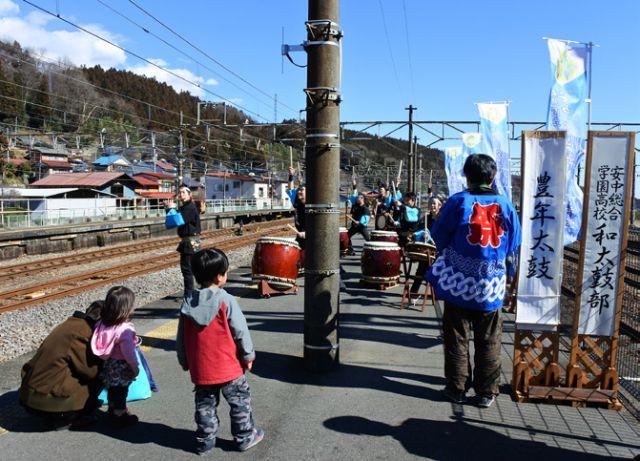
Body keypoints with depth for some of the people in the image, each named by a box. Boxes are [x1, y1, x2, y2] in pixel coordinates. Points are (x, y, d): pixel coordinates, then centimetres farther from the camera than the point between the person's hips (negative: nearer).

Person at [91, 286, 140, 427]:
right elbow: (128, 351, -26)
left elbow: (98, 345, 1)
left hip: (108, 363, 7)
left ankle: (113, 410, 44)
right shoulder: (125, 330, -29)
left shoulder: (103, 324, -7)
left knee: (112, 389, 25)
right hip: (121, 366, -7)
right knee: (121, 390, 11)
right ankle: (119, 416, 26)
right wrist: (135, 367, -14)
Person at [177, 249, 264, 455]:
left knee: (205, 405, 19)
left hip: (200, 369, 4)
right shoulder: (226, 300, -17)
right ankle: (245, 436, 26)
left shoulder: (187, 303, -3)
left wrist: (184, 362, 19)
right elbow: (241, 331, -13)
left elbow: (180, 338, 5)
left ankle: (205, 441, 30)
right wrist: (248, 356, 0)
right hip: (228, 367, -4)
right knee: (240, 401, 14)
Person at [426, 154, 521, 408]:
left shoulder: (458, 201, -9)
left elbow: (439, 237, -3)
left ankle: (457, 388, 19)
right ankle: (486, 392, 20)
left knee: (457, 339, 11)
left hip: (459, 282, -2)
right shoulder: (506, 205, -2)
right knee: (488, 342, 12)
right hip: (491, 285, 2)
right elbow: (514, 245, 6)